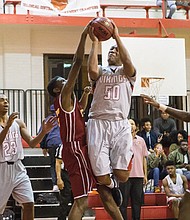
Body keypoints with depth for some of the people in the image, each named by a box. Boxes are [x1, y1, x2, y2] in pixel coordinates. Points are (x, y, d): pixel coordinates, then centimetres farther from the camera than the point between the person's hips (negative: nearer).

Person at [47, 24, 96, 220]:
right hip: (76, 150, -10)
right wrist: (84, 35, -10)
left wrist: (86, 93, 29)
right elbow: (77, 62, -11)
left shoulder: (68, 101, 19)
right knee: (81, 201, -15)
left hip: (77, 149, 10)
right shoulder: (64, 96, -5)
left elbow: (80, 108, 45)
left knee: (81, 200, 12)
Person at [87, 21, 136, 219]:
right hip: (98, 123, 0)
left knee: (122, 176, -13)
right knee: (102, 180, -9)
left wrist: (117, 37, -9)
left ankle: (113, 182, 27)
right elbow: (92, 69, -7)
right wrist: (94, 42, -3)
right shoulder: (100, 71, 18)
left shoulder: (128, 72, 16)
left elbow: (128, 64, -9)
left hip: (120, 125, 0)